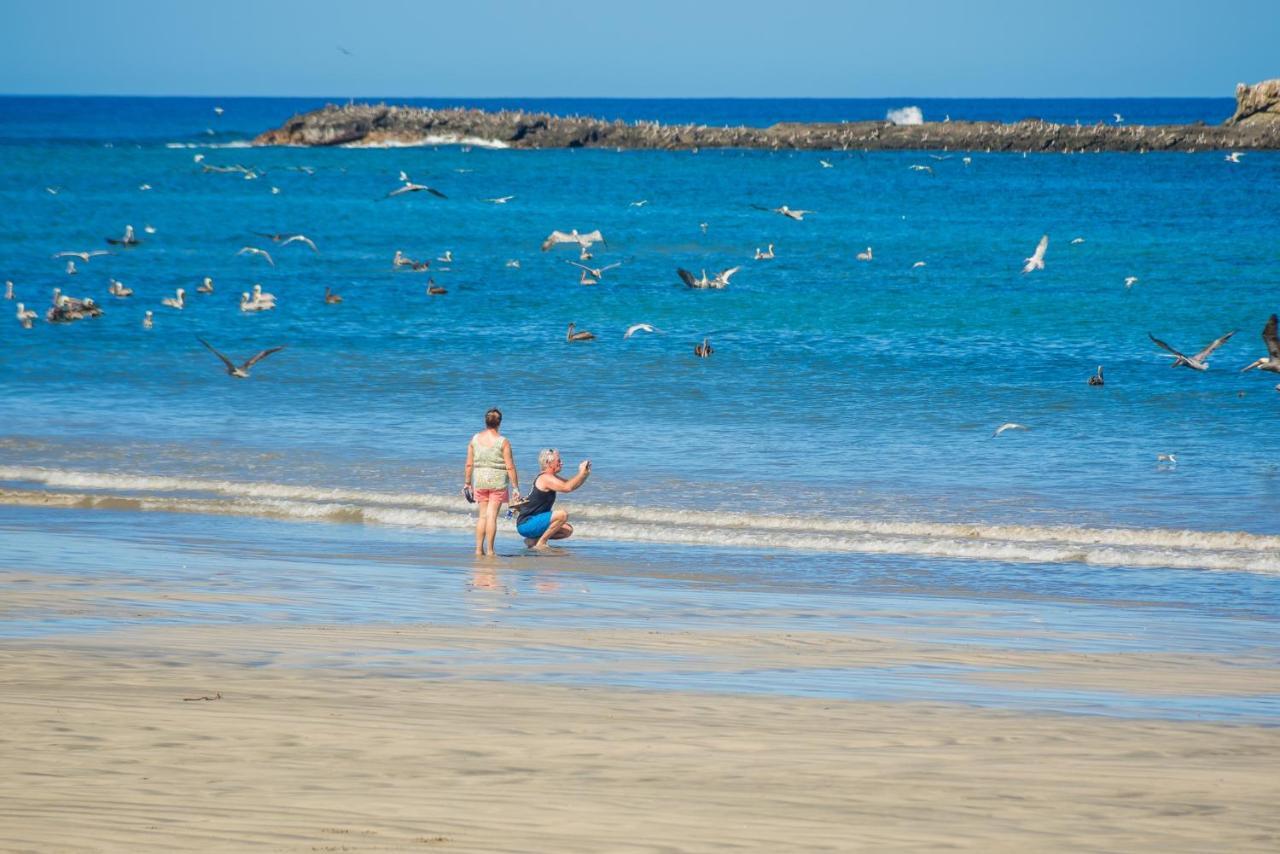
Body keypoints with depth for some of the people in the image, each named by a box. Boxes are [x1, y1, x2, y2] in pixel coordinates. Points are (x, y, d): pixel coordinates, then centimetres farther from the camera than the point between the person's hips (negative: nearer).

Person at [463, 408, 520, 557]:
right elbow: (510, 467, -9)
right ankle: (490, 550, 0)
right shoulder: (503, 441, -8)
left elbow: (469, 464, 4)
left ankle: (479, 549, 10)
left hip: (480, 480, 3)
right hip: (498, 480, -3)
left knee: (482, 515, 11)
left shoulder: (475, 439, 1)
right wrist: (515, 487, -3)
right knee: (492, 515, -1)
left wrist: (467, 483, 14)